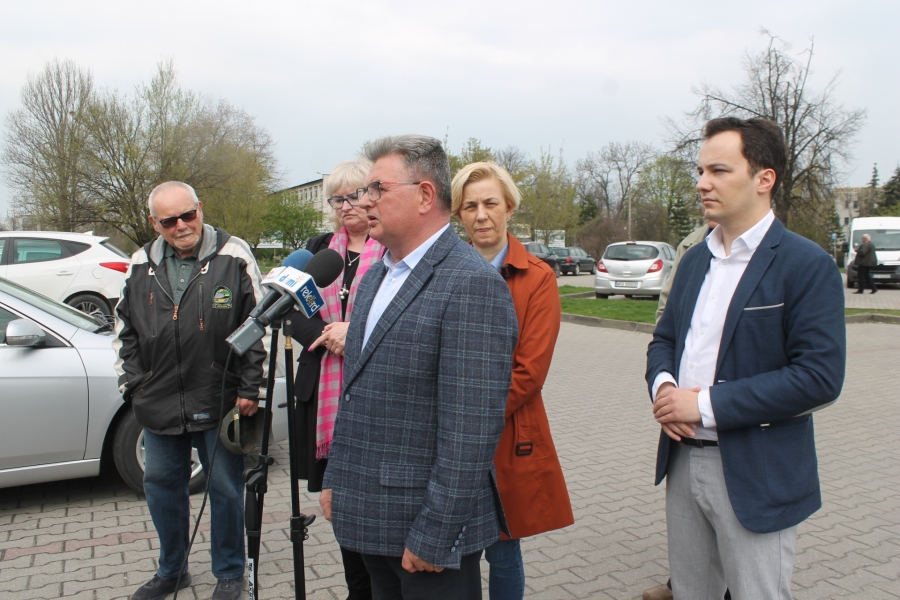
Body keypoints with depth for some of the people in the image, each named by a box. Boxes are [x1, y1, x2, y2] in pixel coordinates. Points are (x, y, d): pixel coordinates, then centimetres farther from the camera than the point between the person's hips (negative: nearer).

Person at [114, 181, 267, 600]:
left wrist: (249, 388, -8)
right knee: (161, 486, 17)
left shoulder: (233, 256, -7)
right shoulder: (141, 265, 6)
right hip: (157, 405, 5)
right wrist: (133, 386, 7)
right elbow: (124, 331, 14)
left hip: (219, 403, -4)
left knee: (226, 489, 8)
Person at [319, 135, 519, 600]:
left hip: (427, 526, -8)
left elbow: (470, 433, -22)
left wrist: (433, 536, -19)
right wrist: (335, 480, 15)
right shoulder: (376, 275, 10)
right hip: (371, 518, 8)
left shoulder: (472, 285, -19)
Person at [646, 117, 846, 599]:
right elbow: (664, 338, 15)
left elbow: (820, 376, -19)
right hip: (683, 461, 6)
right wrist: (662, 384, -8)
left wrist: (708, 404, -21)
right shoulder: (694, 260, 10)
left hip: (757, 477, -6)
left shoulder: (807, 265, -12)